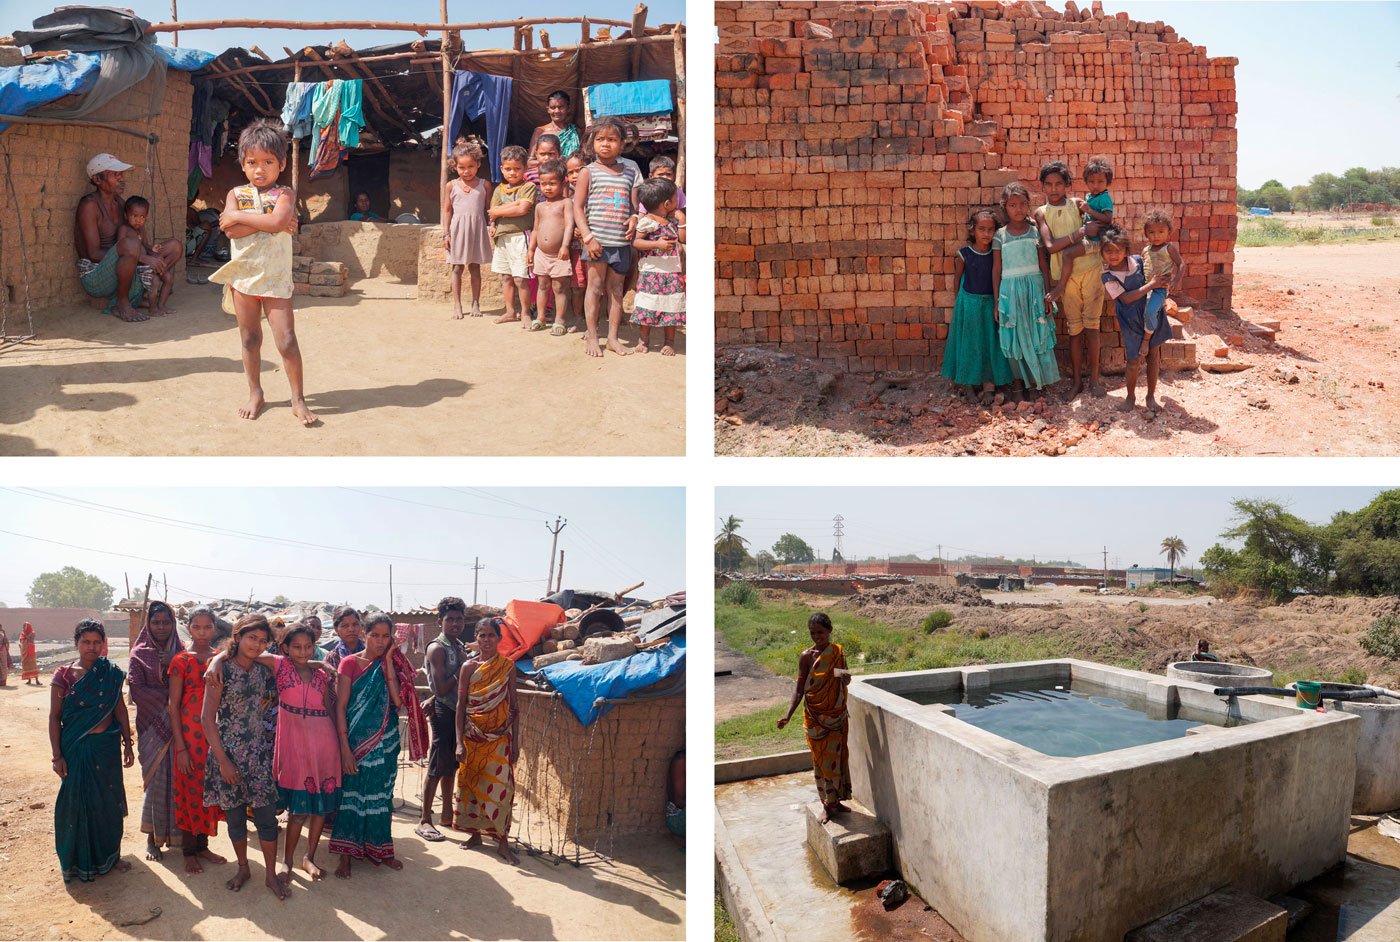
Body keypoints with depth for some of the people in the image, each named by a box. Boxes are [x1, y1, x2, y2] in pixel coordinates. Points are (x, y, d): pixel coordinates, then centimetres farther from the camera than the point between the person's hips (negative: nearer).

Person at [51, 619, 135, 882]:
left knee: (109, 800, 9)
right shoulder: (64, 676, -6)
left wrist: (128, 744, 3)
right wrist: (57, 755, -7)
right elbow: (54, 717, -4)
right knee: (77, 801, 5)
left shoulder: (112, 673, 0)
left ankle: (109, 855, 26)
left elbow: (120, 710, 5)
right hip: (76, 747, -2)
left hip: (107, 745, 2)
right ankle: (80, 861, 21)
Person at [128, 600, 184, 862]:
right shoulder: (140, 654, 0)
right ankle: (153, 838, 12)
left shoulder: (181, 652, 6)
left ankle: (176, 832, 17)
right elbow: (136, 690, -9)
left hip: (179, 725, 2)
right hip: (152, 726, -2)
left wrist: (172, 665, -14)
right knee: (156, 779, -1)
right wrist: (168, 697, -13)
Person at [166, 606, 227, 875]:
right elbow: (174, 706, -6)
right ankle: (189, 852, 17)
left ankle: (202, 845, 24)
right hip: (190, 733, -4)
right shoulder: (180, 660, -6)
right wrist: (181, 747, -10)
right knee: (190, 789, 4)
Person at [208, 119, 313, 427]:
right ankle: (255, 394, 24)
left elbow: (278, 221, -23)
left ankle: (298, 399, 3)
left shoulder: (284, 194, -1)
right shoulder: (236, 194, 5)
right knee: (250, 340, 11)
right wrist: (266, 222, -17)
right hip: (243, 277, 3)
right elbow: (231, 231, -12)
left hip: (275, 280, -3)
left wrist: (239, 216, -14)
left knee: (287, 341, -7)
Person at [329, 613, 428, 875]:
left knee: (381, 794, 12)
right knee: (351, 792, 2)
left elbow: (398, 700, -12)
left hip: (385, 741, 3)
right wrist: (344, 747, -16)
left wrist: (388, 661, -13)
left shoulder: (393, 664, 3)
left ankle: (380, 849, 27)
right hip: (356, 741, -3)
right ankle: (346, 856, 13)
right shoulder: (350, 663, -6)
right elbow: (340, 706, -10)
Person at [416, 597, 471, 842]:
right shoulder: (437, 648, -13)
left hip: (459, 711, 8)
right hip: (443, 711, -8)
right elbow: (441, 688, -19)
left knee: (451, 765, 15)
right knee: (437, 767, -5)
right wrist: (462, 670, -14)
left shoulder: (461, 647, 12)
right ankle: (424, 820, 2)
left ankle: (447, 813, 25)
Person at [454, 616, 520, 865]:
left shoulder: (507, 666, 0)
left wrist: (515, 741, -1)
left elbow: (513, 706, 3)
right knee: (471, 784, 7)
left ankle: (502, 841, 0)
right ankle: (475, 833, 23)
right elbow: (460, 705, 1)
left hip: (500, 737, -1)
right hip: (473, 736, 1)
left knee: (500, 786, -7)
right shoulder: (468, 667, 0)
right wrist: (459, 742, -5)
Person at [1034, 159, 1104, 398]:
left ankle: (1094, 378, 9)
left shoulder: (1078, 205, 3)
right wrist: (1081, 232, -17)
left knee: (1091, 325, 0)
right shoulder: (1041, 213, 3)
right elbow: (1050, 246, -11)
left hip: (1090, 269, 0)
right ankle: (1077, 381, 15)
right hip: (1064, 276, 1)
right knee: (1075, 329, 6)